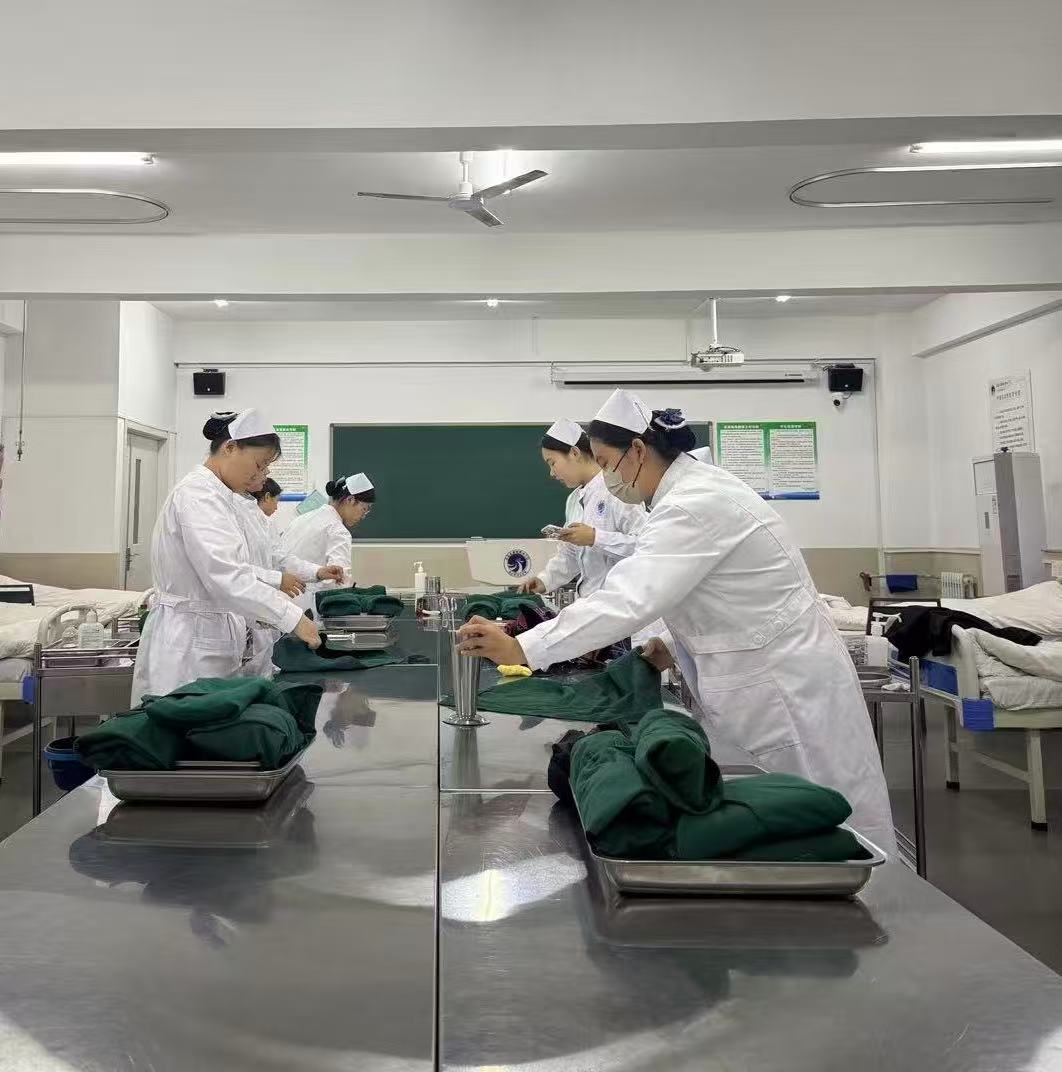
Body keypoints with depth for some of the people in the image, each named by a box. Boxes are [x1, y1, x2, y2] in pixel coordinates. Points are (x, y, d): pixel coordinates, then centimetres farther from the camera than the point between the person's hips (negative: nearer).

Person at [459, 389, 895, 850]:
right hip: (766, 683, 10)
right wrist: (676, 648, 3)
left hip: (789, 692, -10)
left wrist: (521, 649, -31)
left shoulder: (696, 504, -24)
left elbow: (628, 598, -33)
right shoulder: (695, 489, 8)